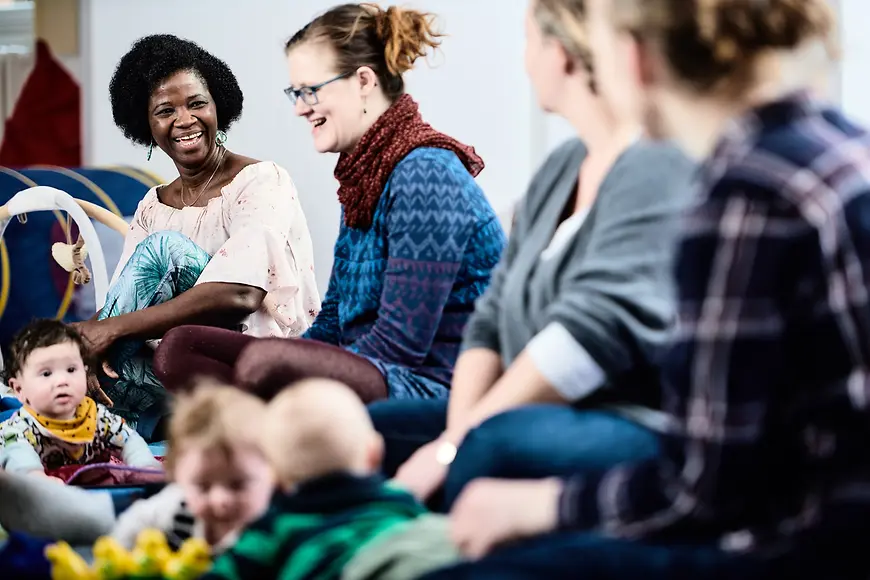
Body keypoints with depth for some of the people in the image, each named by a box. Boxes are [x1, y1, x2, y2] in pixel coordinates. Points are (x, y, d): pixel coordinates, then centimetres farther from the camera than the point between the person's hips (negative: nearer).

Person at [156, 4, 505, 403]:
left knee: (263, 363, -35)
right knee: (182, 346, 2)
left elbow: (400, 341, -19)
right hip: (372, 376, 10)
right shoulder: (364, 175, 15)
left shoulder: (425, 175, -14)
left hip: (435, 390, -10)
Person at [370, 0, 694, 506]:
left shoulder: (659, 169, -13)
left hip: (640, 430, -9)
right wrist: (460, 427, -5)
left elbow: (592, 333, -23)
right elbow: (494, 321, 14)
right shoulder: (562, 168, 17)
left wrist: (454, 446, -21)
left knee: (498, 447, -36)